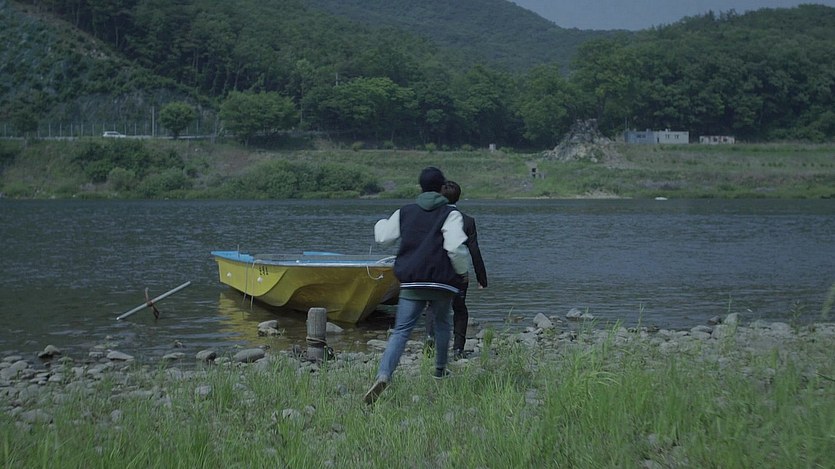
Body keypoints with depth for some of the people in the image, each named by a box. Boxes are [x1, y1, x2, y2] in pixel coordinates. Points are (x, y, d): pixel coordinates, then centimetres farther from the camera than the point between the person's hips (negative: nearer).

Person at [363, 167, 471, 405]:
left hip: (411, 282, 2)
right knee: (442, 323, 24)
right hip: (442, 282, -2)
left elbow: (383, 237, 17)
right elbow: (456, 248, -16)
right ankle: (440, 369, 37)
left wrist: (381, 223, 40)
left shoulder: (404, 212, 9)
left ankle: (383, 374, -27)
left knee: (401, 331, -6)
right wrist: (462, 271, 2)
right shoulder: (450, 214, -4)